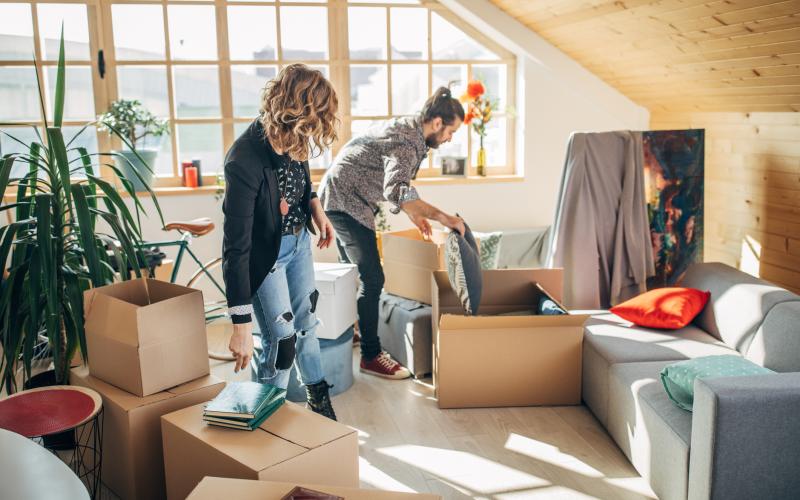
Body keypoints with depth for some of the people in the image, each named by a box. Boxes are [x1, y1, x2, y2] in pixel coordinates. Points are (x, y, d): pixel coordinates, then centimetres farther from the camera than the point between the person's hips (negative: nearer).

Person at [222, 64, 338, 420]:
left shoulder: (292, 137, -14)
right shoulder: (245, 161, -35)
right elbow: (236, 247, -33)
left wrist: (316, 207, -2)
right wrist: (241, 324, -32)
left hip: (298, 240, 7)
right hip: (265, 253, -7)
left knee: (305, 323, 20)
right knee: (281, 339, -1)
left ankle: (318, 399, 40)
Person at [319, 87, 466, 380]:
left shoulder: (407, 130, 8)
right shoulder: (406, 143, -24)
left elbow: (392, 184, 20)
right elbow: (397, 191, -40)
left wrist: (415, 215, 16)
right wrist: (442, 217, -36)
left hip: (339, 199, 11)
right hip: (346, 202, -11)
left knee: (351, 272, 22)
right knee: (371, 279, -11)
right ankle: (371, 356, -3)